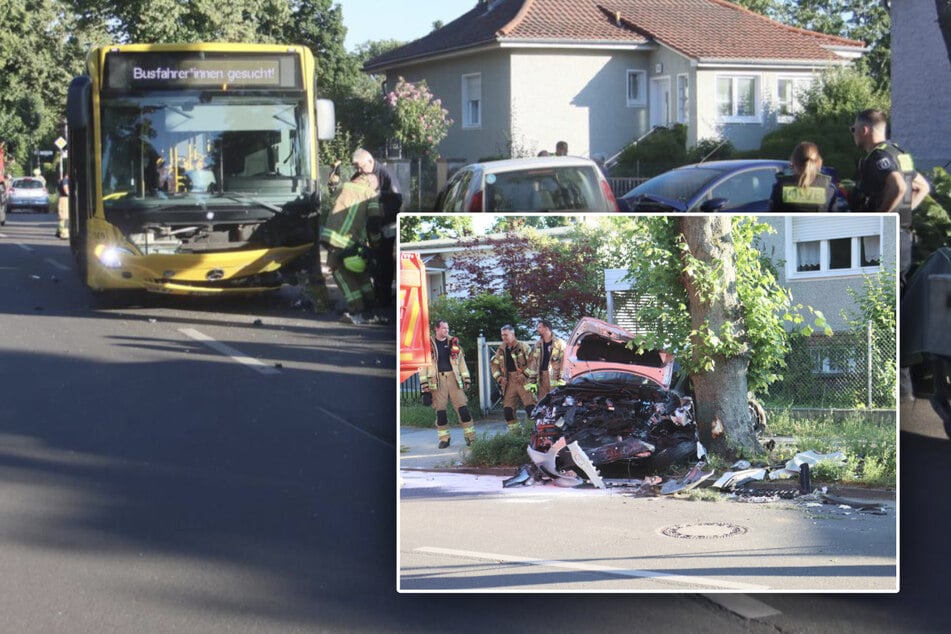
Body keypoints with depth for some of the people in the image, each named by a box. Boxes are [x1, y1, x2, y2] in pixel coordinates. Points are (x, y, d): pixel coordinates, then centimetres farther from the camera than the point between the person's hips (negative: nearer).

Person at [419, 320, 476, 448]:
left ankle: (470, 437, 2)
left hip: (453, 378, 2)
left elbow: (461, 362, 14)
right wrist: (424, 384, -6)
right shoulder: (428, 344, 2)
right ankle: (444, 439, 11)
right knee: (440, 410, 1)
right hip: (437, 380, -2)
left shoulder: (453, 343, 12)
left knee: (462, 407, -3)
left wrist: (466, 380, 8)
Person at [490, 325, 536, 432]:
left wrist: (525, 374, -13)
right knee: (507, 407, 2)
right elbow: (494, 364, 19)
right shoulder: (501, 350, 12)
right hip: (509, 382, 5)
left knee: (530, 405, -14)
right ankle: (513, 430, 12)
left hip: (523, 380, -5)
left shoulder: (523, 347, -4)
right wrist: (499, 377, 5)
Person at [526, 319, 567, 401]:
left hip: (555, 377, -5)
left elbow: (564, 361, -4)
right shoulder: (537, 344, 17)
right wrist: (532, 381, 9)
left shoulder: (559, 343, 0)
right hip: (541, 376, 5)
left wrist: (561, 379, -11)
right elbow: (533, 363, 15)